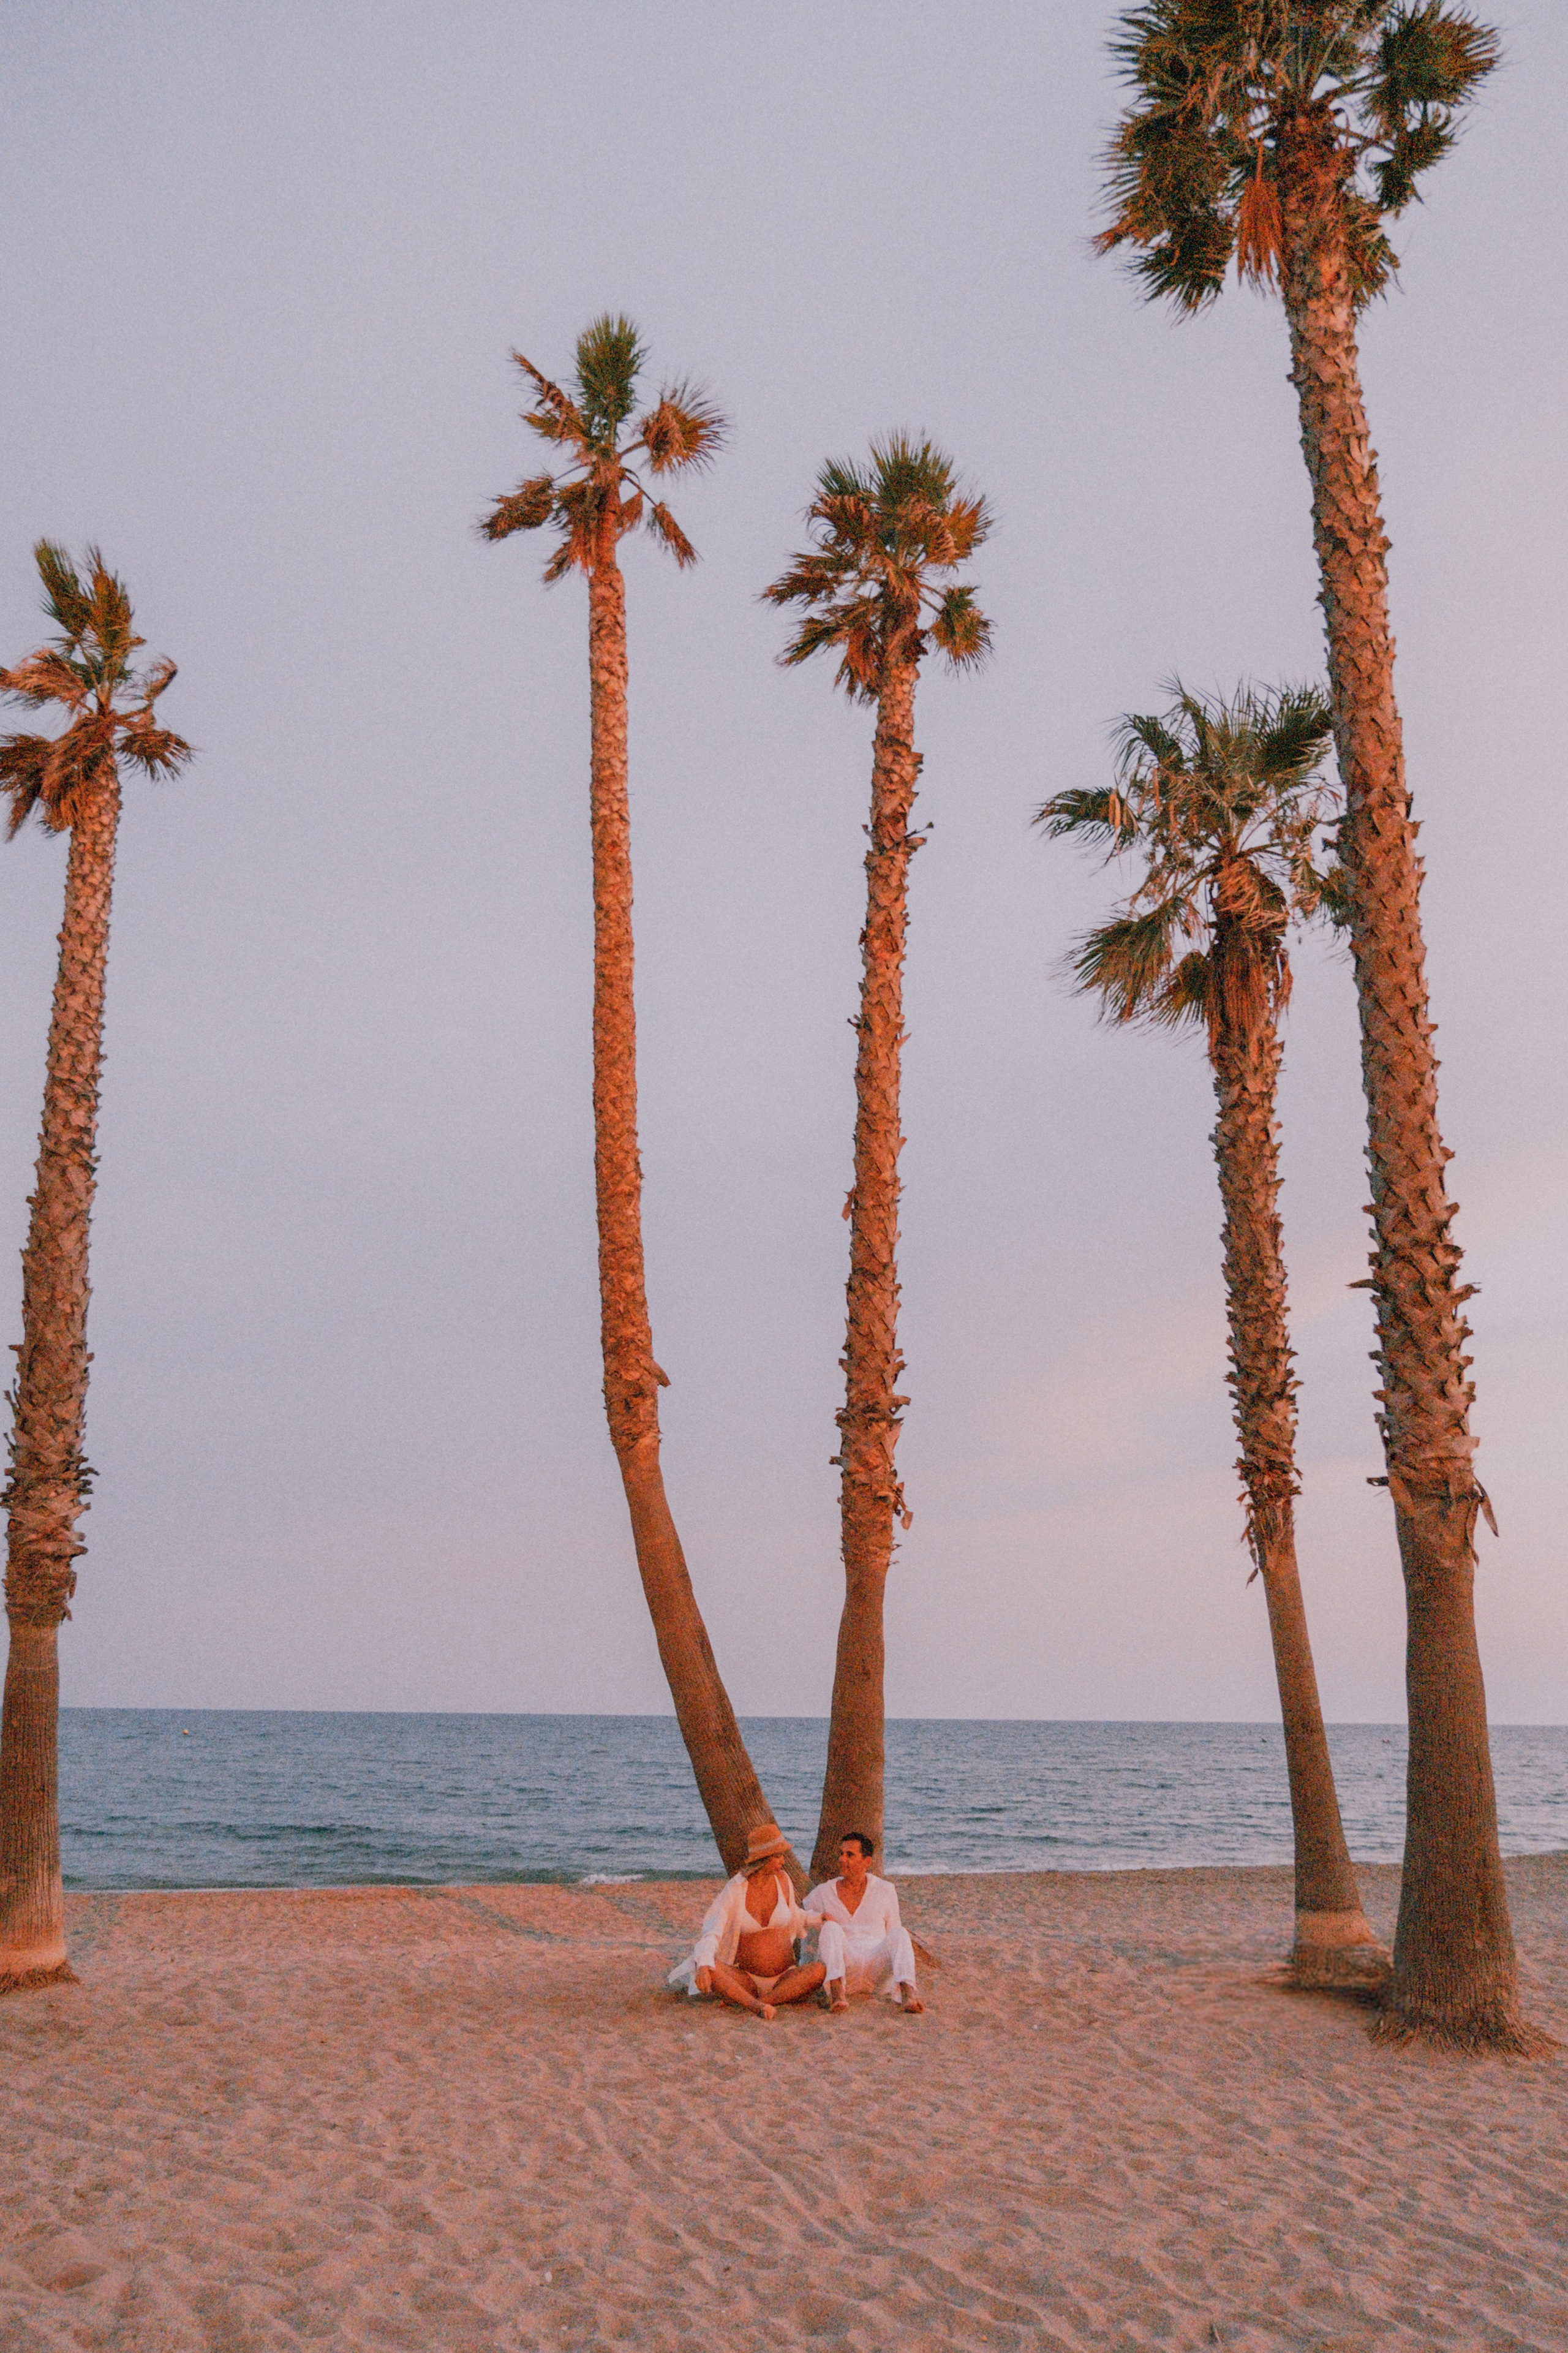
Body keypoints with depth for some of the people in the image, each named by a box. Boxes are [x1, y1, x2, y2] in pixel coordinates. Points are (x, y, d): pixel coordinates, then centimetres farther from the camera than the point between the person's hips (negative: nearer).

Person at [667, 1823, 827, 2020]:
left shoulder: (782, 1879, 3)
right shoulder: (733, 1892, -10)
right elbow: (711, 1933, -23)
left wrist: (822, 1919, 13)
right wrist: (703, 1965, -42)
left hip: (785, 1977, 3)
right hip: (747, 1980, -3)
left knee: (820, 1970, -31)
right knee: (711, 1970, -33)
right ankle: (758, 2007, -51)